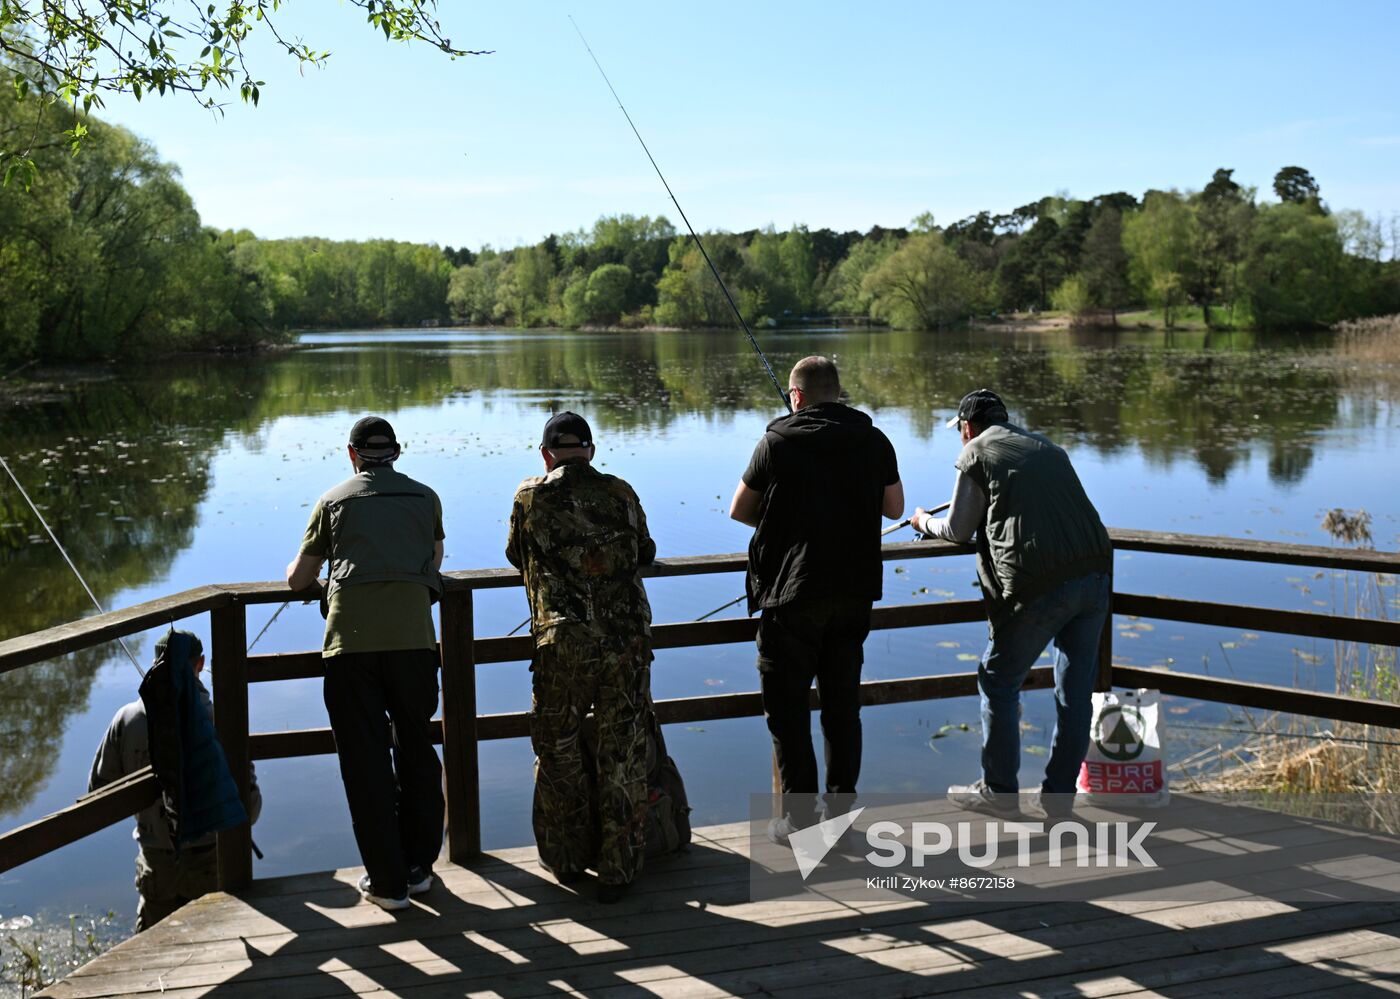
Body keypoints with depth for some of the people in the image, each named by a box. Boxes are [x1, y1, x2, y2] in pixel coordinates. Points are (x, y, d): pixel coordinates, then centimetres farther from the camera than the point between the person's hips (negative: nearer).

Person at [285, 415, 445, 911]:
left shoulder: (334, 501, 14)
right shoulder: (425, 498, 17)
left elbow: (297, 580, 19)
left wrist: (302, 566, 42)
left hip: (351, 641, -1)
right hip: (412, 637, 1)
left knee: (365, 761, 5)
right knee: (416, 749, 16)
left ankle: (386, 881, 10)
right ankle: (418, 867, 24)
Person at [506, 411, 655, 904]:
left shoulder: (531, 496, 5)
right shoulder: (621, 492, 11)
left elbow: (517, 556, 20)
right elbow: (645, 554, 24)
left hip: (564, 643, -2)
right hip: (628, 637, 2)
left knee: (558, 753, 16)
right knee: (623, 757, 10)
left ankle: (570, 861, 25)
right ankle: (617, 870, 17)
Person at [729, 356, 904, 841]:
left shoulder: (778, 441, -6)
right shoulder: (874, 441, 4)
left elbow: (739, 510, 1)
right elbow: (894, 508, 12)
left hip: (792, 592, -4)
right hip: (855, 591, 4)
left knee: (787, 708, 5)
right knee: (842, 702, 15)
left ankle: (799, 816, 7)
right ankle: (841, 806, 21)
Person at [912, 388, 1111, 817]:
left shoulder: (976, 453, 4)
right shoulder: (1046, 446, 22)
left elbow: (959, 531, 11)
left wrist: (924, 521, 32)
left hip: (1040, 586, -6)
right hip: (1095, 574, 6)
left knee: (998, 684, 10)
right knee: (1076, 691, 14)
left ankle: (999, 792, 18)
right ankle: (1059, 793, 23)